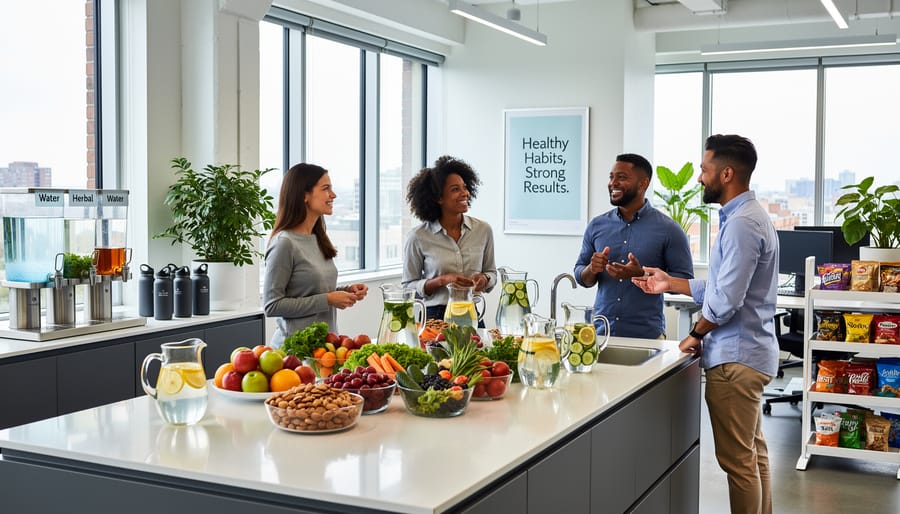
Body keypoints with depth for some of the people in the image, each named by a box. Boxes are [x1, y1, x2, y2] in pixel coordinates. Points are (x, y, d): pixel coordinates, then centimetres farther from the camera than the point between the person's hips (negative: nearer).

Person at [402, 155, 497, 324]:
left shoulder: (483, 230, 0)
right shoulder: (418, 237, -8)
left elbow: (491, 271, 14)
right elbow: (408, 286, -3)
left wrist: (484, 279, -10)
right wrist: (442, 281, -18)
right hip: (434, 317, -3)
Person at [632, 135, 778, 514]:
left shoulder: (741, 223, -20)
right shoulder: (746, 215, 14)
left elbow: (726, 299, -23)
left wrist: (696, 335, -7)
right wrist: (671, 284, 16)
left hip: (735, 356, -11)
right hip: (749, 351, 11)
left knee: (738, 460, -2)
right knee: (753, 453, 17)